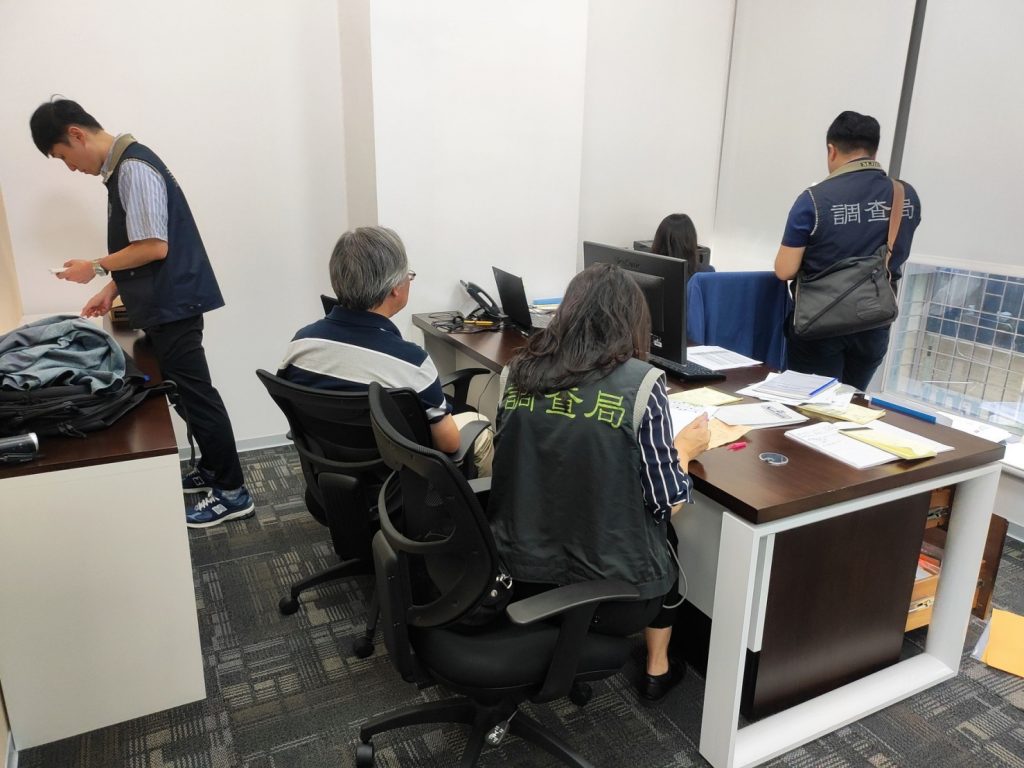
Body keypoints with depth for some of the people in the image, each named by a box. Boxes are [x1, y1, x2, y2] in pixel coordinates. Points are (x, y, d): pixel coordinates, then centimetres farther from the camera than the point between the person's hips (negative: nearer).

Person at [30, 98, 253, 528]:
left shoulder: (133, 169, -16)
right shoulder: (120, 167, 15)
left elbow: (155, 247, -21)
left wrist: (97, 267, -9)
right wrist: (114, 290, 12)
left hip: (172, 303, -10)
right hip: (161, 303, 10)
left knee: (195, 393, -4)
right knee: (183, 392, 16)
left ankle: (232, 492, 5)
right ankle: (212, 469, 29)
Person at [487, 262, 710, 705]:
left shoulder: (518, 371, -4)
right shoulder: (640, 383, -16)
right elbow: (667, 503, -11)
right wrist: (684, 448, 9)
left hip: (521, 579, 4)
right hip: (609, 594, -4)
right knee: (663, 535, 29)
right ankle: (657, 671, 43)